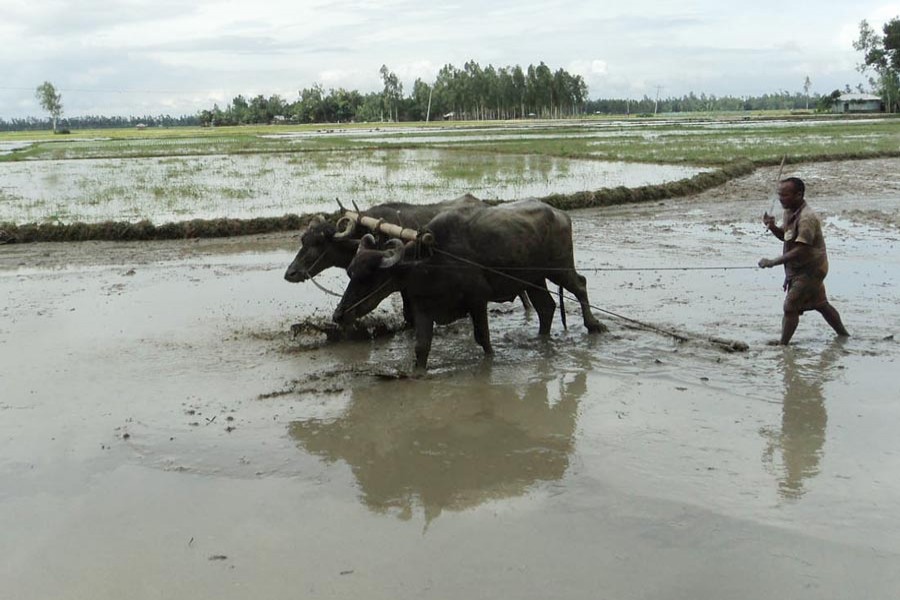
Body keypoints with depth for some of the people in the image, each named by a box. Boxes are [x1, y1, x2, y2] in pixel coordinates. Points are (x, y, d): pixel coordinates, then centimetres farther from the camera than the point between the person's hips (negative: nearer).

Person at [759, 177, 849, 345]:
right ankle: (843, 335, 37)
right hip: (798, 269, 10)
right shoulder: (789, 212, 3)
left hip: (810, 270, -10)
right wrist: (773, 227, -5)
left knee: (790, 306, -12)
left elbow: (801, 250, -31)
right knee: (820, 304, 22)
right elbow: (784, 236, 17)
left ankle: (782, 344, -7)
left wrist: (772, 262, -31)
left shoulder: (807, 218, -27)